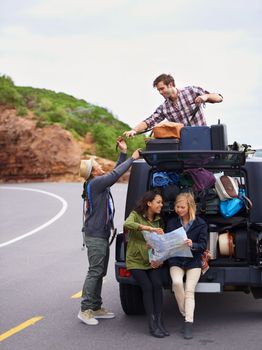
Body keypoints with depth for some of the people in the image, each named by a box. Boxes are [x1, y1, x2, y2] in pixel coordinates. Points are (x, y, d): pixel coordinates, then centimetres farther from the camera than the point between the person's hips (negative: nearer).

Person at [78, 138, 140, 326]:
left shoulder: (100, 182, 13)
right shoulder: (95, 183, -17)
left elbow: (115, 173, 21)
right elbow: (115, 175, -25)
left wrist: (123, 153, 14)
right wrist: (132, 158, -17)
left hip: (102, 235, 10)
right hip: (95, 236, -10)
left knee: (100, 272, 14)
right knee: (95, 272, -8)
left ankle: (96, 308, 21)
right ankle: (85, 310, -4)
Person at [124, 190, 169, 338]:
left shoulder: (157, 220, 11)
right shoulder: (136, 215, -5)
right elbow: (127, 224, -29)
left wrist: (158, 258, -9)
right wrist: (149, 228, -38)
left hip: (153, 261, 4)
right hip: (136, 261, -4)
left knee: (157, 284, -22)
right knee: (147, 286, -23)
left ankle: (160, 322, -18)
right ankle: (153, 325, -17)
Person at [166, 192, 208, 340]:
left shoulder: (200, 224, 2)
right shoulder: (171, 222, 9)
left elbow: (203, 245, -4)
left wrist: (192, 245, -25)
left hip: (193, 261, -1)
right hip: (176, 261, 1)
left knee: (189, 290, -17)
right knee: (177, 282, -27)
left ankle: (189, 324, -18)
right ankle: (185, 313, -12)